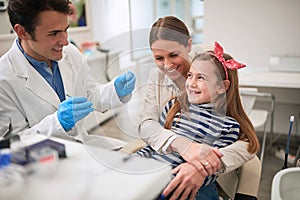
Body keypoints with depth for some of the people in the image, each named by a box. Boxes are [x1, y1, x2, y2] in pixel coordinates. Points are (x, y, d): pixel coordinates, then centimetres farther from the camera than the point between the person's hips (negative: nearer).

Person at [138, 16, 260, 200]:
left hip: (210, 179, -3)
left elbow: (250, 142, -20)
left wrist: (201, 169, -38)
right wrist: (181, 144, -32)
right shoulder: (157, 76, 1)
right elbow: (146, 125, -10)